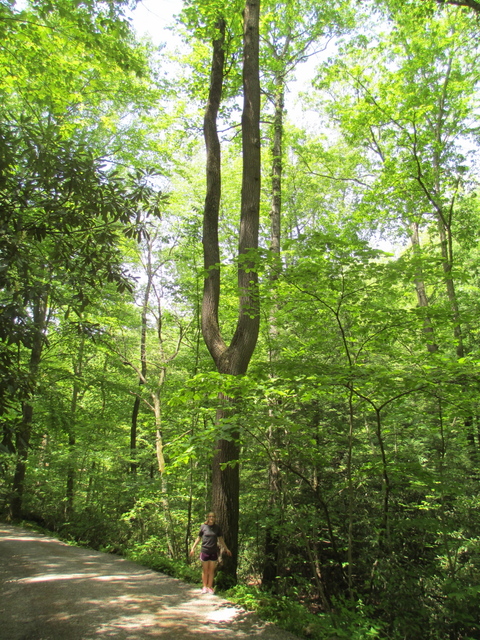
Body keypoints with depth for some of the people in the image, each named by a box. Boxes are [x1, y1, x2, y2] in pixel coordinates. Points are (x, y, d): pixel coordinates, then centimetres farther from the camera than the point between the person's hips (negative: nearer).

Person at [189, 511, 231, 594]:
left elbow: (221, 539, 12)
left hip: (214, 552, 1)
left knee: (211, 570, 7)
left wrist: (226, 549, 16)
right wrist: (193, 548, 3)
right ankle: (204, 587, 21)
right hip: (204, 551, -1)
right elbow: (199, 538, 8)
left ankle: (210, 587, 20)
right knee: (205, 570, 7)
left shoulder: (217, 528, 3)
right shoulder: (203, 526, -2)